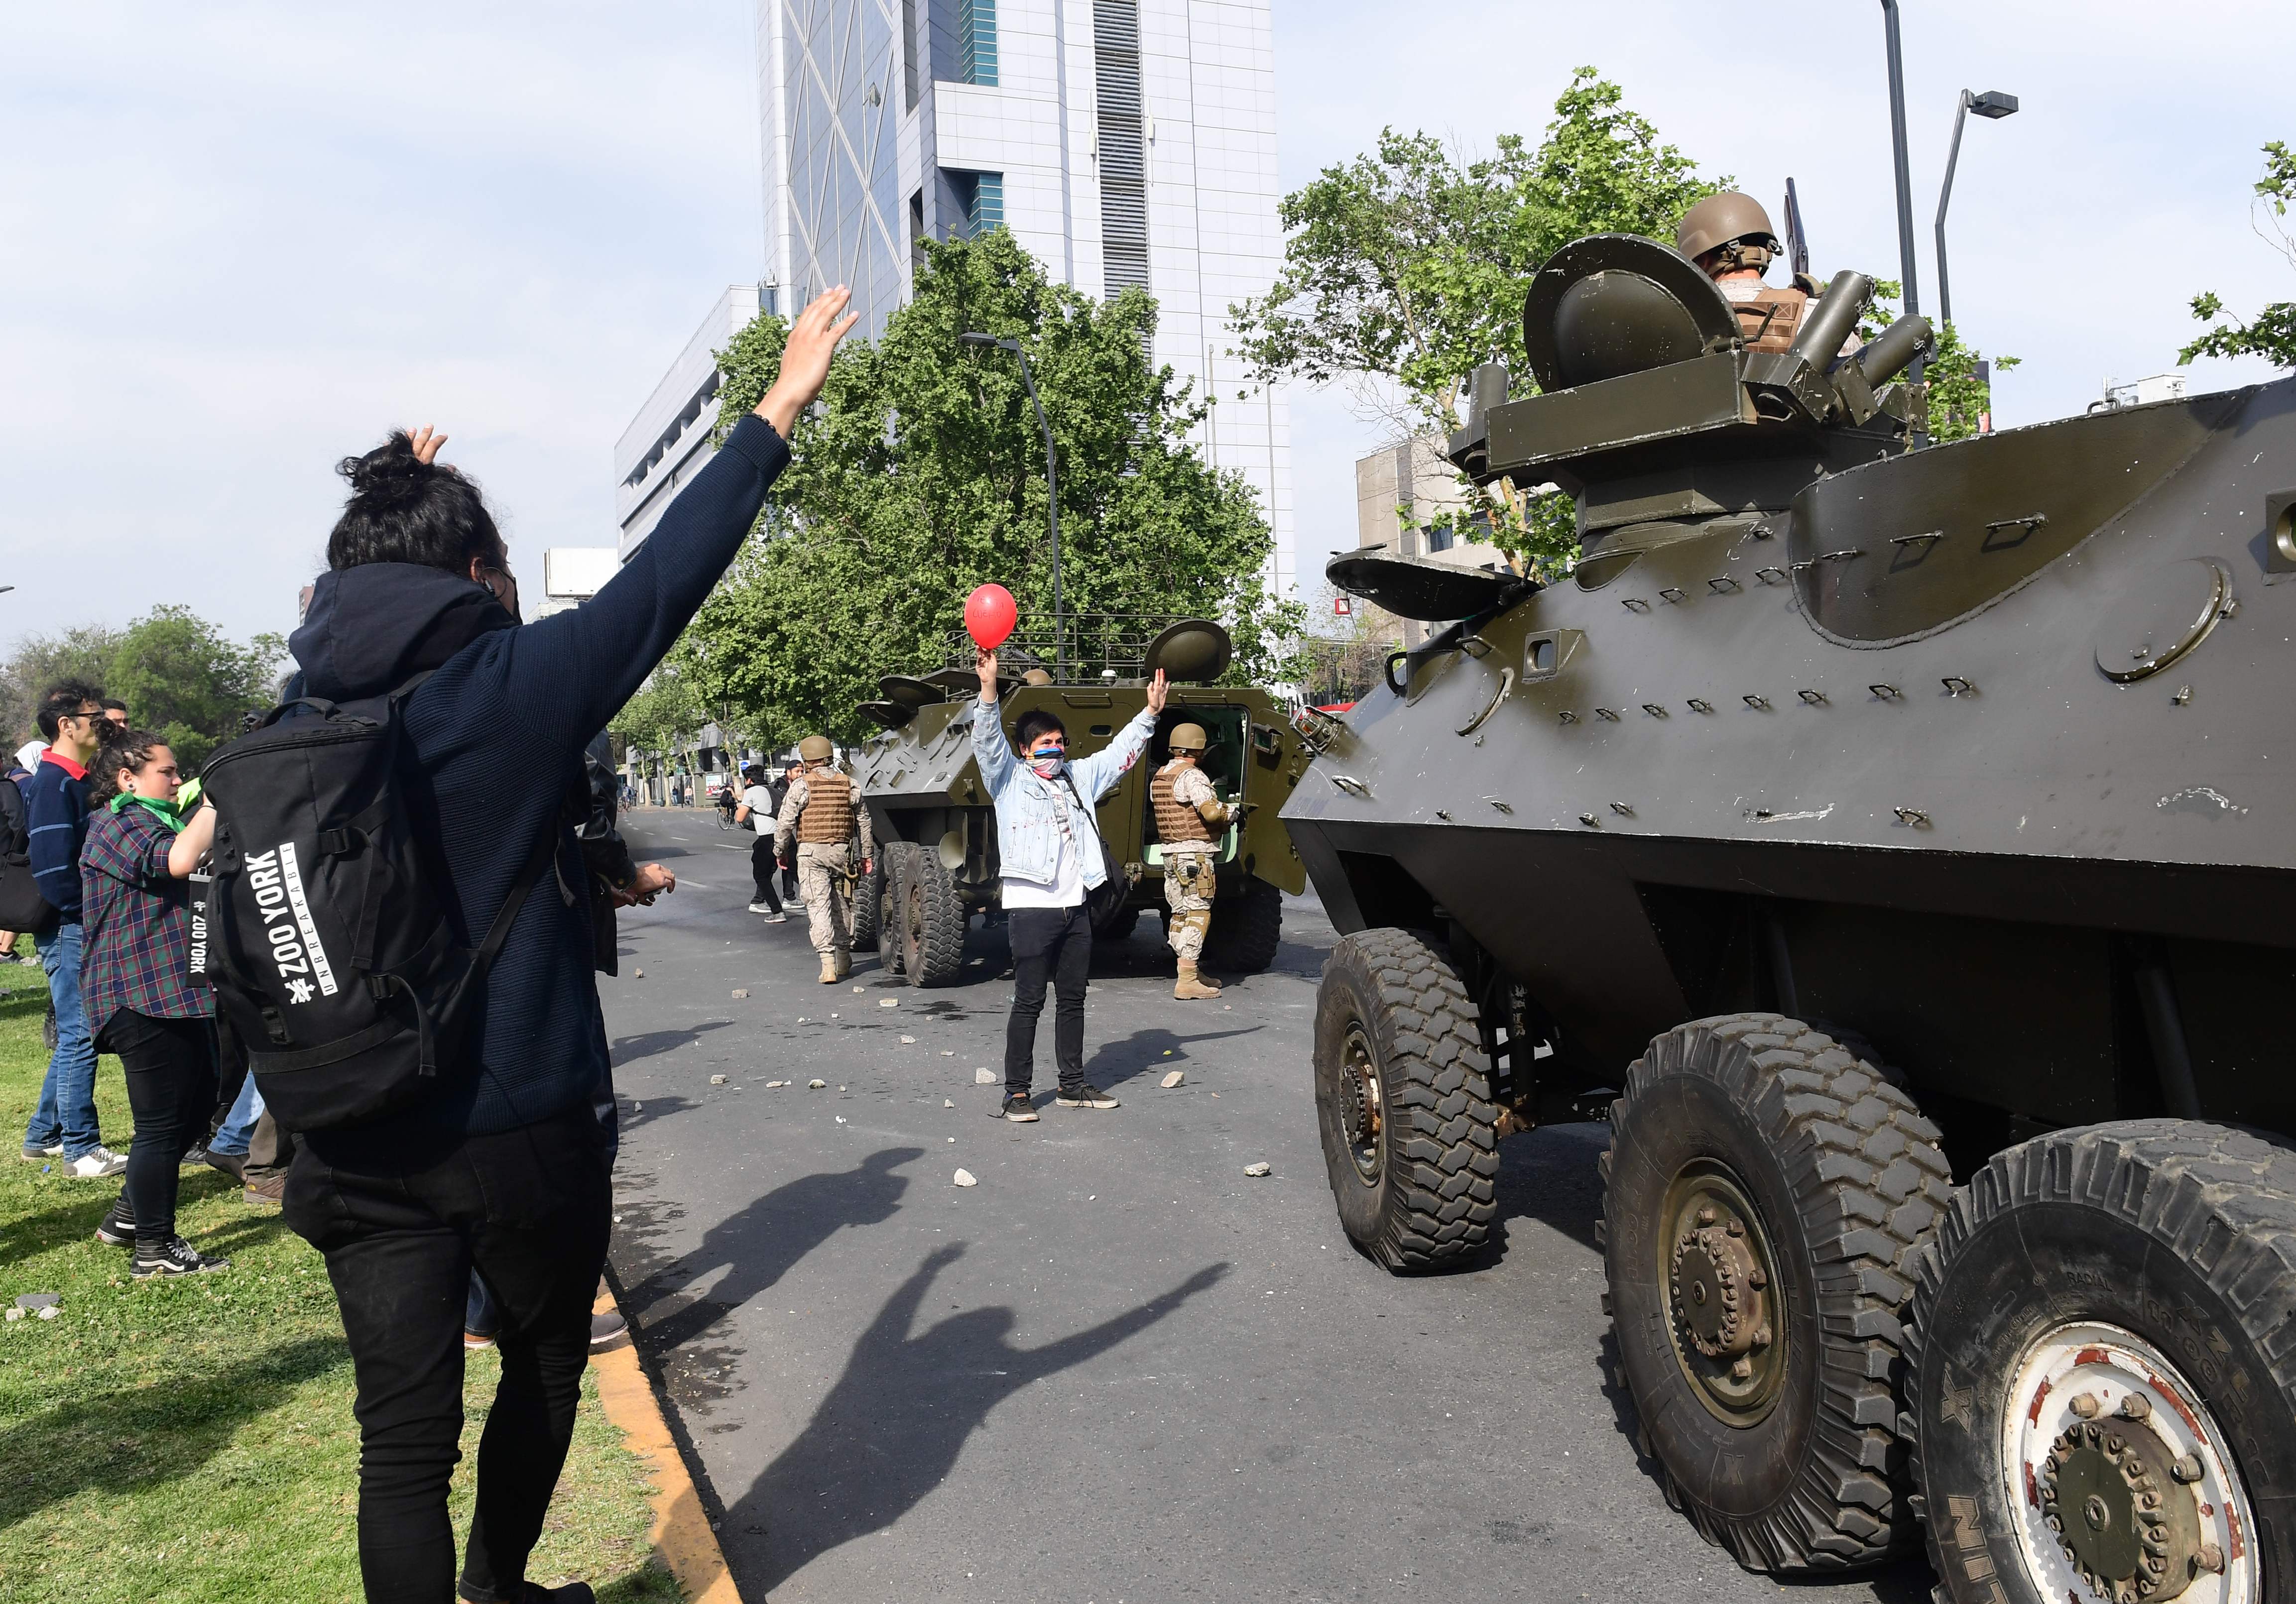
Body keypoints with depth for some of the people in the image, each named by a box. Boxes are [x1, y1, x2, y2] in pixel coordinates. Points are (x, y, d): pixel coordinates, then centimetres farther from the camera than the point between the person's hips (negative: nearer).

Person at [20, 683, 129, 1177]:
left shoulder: (74, 780, 15)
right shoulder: (53, 782, -14)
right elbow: (54, 864, -22)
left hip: (80, 928, 10)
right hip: (70, 930, -10)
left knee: (75, 1036, 17)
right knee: (79, 1036, -5)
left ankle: (43, 1135, 27)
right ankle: (82, 1150, 2)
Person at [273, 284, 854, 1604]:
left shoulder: (312, 703, 0)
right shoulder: (511, 686, -15)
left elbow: (372, 612, 23)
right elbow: (662, 579, -9)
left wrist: (402, 500, 38)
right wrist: (783, 406, -1)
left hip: (354, 1139, 4)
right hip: (520, 1129, -4)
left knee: (403, 1430, 8)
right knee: (546, 1363, 22)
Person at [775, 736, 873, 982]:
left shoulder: (802, 785, -5)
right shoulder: (848, 784, 7)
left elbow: (785, 822, -6)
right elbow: (864, 820, 11)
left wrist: (780, 850, 8)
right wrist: (867, 853, 18)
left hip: (811, 853, -4)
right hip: (841, 851, 4)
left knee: (818, 907, -5)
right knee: (842, 906, 16)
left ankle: (828, 964, -15)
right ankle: (844, 959, 28)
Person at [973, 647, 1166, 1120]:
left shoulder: (1079, 777, 18)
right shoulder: (1010, 779, 1)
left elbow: (1120, 752, 24)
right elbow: (988, 741, -14)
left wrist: (1150, 713, 18)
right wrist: (989, 689, -28)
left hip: (1075, 906, 6)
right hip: (1031, 906, -6)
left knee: (1072, 1000, 12)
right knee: (1029, 1002, -4)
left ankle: (1073, 1084, 22)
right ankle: (1016, 1093, 2)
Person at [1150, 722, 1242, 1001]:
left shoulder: (1158, 777, 15)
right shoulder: (1192, 775, -13)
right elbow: (1210, 813, -23)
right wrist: (1231, 812, -3)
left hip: (1171, 852, 9)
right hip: (1196, 853, -9)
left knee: (1180, 914, 14)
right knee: (1198, 914, -8)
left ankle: (1190, 973, 24)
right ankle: (1187, 982, -12)